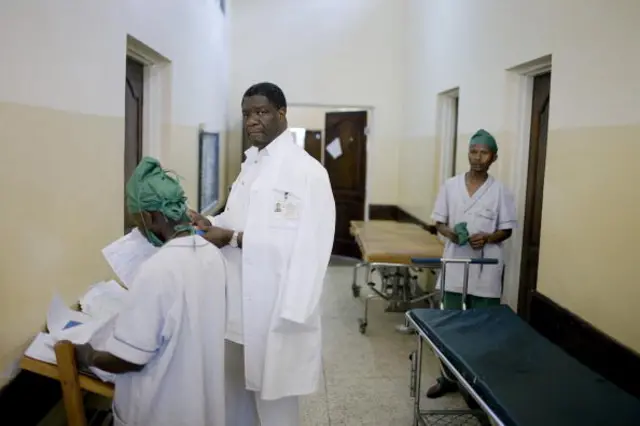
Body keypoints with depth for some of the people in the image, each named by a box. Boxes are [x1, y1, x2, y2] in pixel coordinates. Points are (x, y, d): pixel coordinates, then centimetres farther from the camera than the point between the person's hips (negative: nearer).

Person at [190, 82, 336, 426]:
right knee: (236, 395, 20)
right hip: (241, 304, 8)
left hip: (275, 307, -8)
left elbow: (303, 241, -23)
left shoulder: (306, 170, -15)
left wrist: (231, 237, -21)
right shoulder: (251, 165, 13)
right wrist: (212, 224, -4)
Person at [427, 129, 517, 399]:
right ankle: (449, 377, 27)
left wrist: (487, 238, -18)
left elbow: (506, 230, 1)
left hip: (486, 270, -2)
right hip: (455, 266, 2)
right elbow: (439, 223, 6)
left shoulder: (500, 191, -3)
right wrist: (449, 233, -16)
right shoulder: (450, 186, 2)